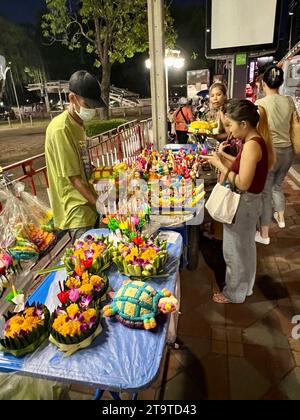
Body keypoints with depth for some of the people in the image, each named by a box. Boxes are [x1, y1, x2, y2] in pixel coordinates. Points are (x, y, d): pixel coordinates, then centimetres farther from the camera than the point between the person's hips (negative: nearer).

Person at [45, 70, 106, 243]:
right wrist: (98, 204, -19)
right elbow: (73, 177, -20)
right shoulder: (60, 129, -19)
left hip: (89, 201, 8)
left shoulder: (79, 124, 9)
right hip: (77, 208, -8)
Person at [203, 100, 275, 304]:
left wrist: (220, 165, -19)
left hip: (244, 203, -10)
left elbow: (243, 183, -28)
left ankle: (234, 293, 28)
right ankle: (245, 285, 44)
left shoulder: (252, 145, -24)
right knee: (245, 246, 23)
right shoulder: (257, 141, 5)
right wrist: (224, 159, 2)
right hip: (248, 201, 10)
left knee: (235, 249, 7)